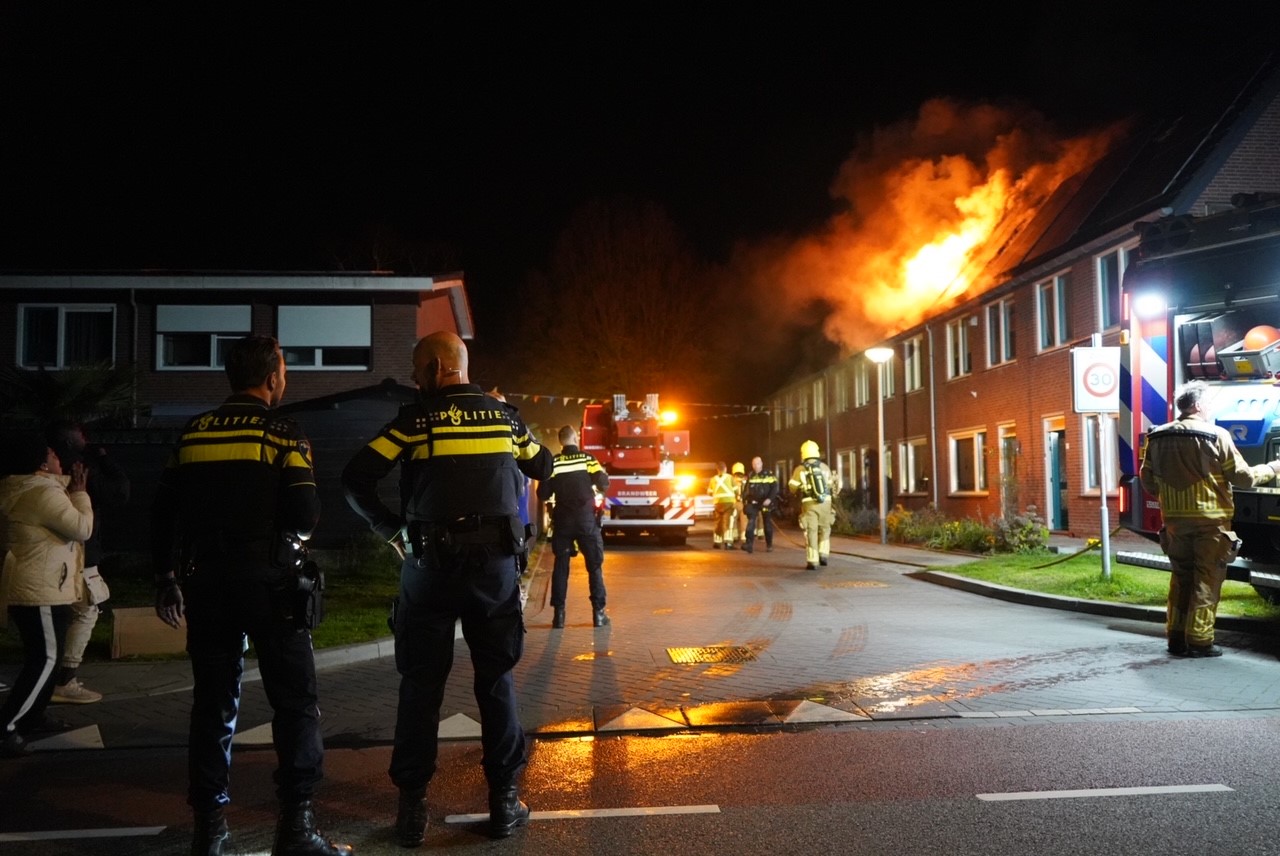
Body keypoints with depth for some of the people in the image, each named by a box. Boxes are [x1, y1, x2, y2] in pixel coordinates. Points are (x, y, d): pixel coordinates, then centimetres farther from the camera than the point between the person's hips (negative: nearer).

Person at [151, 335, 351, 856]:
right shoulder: (283, 434, -5)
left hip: (206, 581, 5)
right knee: (295, 701, 3)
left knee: (213, 704, 12)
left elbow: (163, 511, 9)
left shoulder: (194, 432, 8)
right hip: (268, 582, -4)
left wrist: (166, 577, 18)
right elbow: (305, 515, -13)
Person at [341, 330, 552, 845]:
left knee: (421, 684, 8)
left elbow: (354, 480, -10)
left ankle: (412, 805, 12)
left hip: (431, 565, -2)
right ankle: (504, 800, 13)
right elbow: (542, 469, 19)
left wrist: (387, 527, 2)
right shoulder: (504, 416, 5)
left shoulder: (413, 421, -4)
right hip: (496, 562, 2)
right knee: (497, 680, 10)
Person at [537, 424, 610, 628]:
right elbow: (604, 484, -8)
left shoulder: (553, 463, -3)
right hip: (587, 518, -1)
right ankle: (598, 612, 4)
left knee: (561, 565, 8)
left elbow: (543, 494, -4)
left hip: (563, 519, 1)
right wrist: (596, 490, 14)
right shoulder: (588, 459, -4)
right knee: (595, 565, 7)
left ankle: (558, 613, 4)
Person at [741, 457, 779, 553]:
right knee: (750, 523, -13)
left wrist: (770, 499, -21)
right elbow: (745, 489, 14)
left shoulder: (769, 475, -3)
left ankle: (769, 545, 19)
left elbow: (774, 488, -9)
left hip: (765, 503, -2)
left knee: (767, 524, 7)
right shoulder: (750, 476, 9)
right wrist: (744, 502, 7)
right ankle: (749, 544, -17)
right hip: (753, 503, 2)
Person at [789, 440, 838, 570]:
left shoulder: (800, 470, -2)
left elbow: (793, 487, 0)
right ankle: (823, 554, 10)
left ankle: (812, 562, -1)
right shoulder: (825, 467, 5)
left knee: (811, 532, 2)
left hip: (809, 504, -2)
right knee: (824, 529, 20)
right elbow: (831, 485, 11)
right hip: (825, 502, 2)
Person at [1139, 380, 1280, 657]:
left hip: (1175, 519, 5)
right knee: (1207, 581, 3)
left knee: (1180, 578, 14)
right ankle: (1199, 641, 3)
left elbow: (1147, 480, 8)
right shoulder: (1216, 436, -10)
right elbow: (1243, 477, -6)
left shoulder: (1157, 438, 4)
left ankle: (1176, 638, 16)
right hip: (1210, 520, -5)